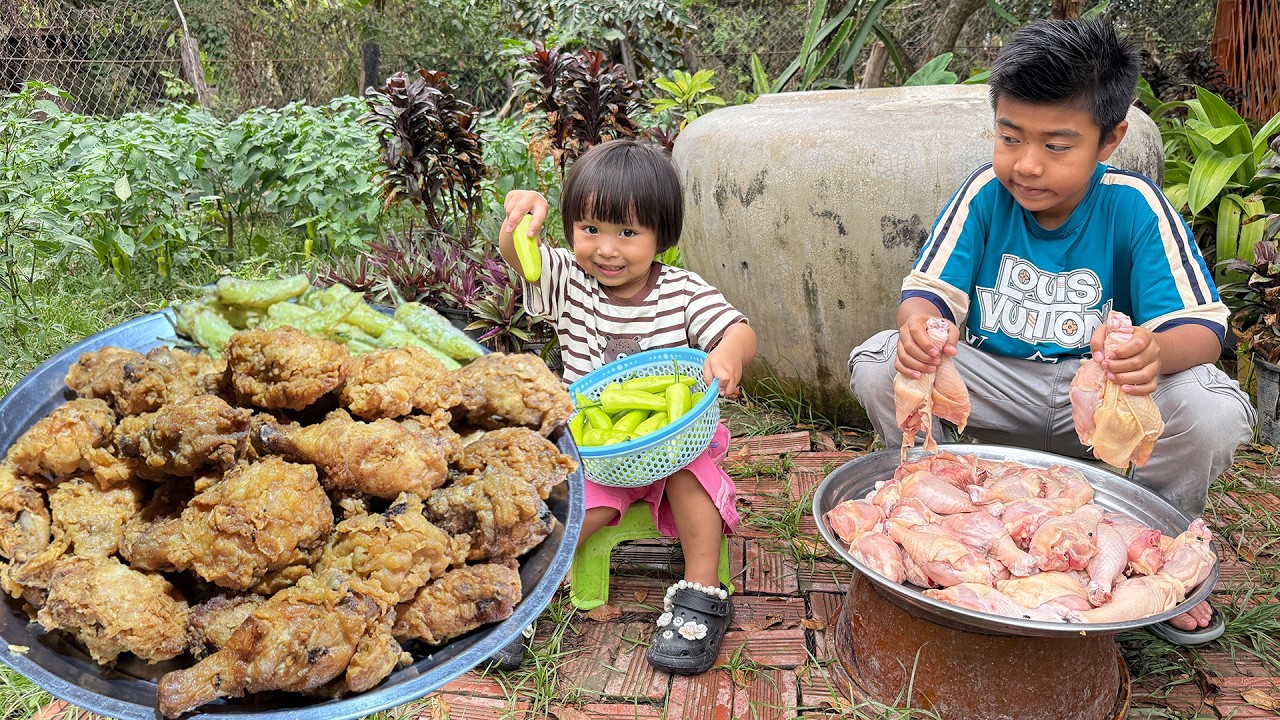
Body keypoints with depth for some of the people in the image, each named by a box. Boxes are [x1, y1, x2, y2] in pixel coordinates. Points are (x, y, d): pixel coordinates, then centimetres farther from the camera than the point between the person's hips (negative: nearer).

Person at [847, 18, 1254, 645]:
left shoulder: (1134, 206, -14)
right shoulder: (985, 193, -9)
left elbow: (1201, 325, -18)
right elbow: (931, 288, -12)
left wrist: (1156, 351, -44)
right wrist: (919, 324, -39)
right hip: (995, 380, 1)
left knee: (1217, 415, -30)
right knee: (877, 367, -24)